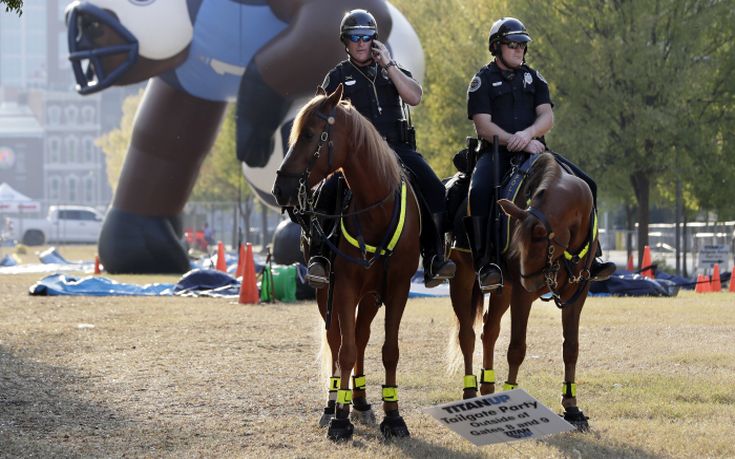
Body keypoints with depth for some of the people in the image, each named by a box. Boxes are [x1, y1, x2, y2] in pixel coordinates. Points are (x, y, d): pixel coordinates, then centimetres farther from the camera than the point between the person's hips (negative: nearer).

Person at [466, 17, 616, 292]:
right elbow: (483, 126, -8)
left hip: (533, 149, 5)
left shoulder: (533, 78, 17)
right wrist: (517, 142, -21)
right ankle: (485, 262, -31)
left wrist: (527, 134, -19)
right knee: (480, 192, -36)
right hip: (496, 153, -5)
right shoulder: (483, 81, 3)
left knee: (584, 186, -9)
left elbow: (547, 117, 3)